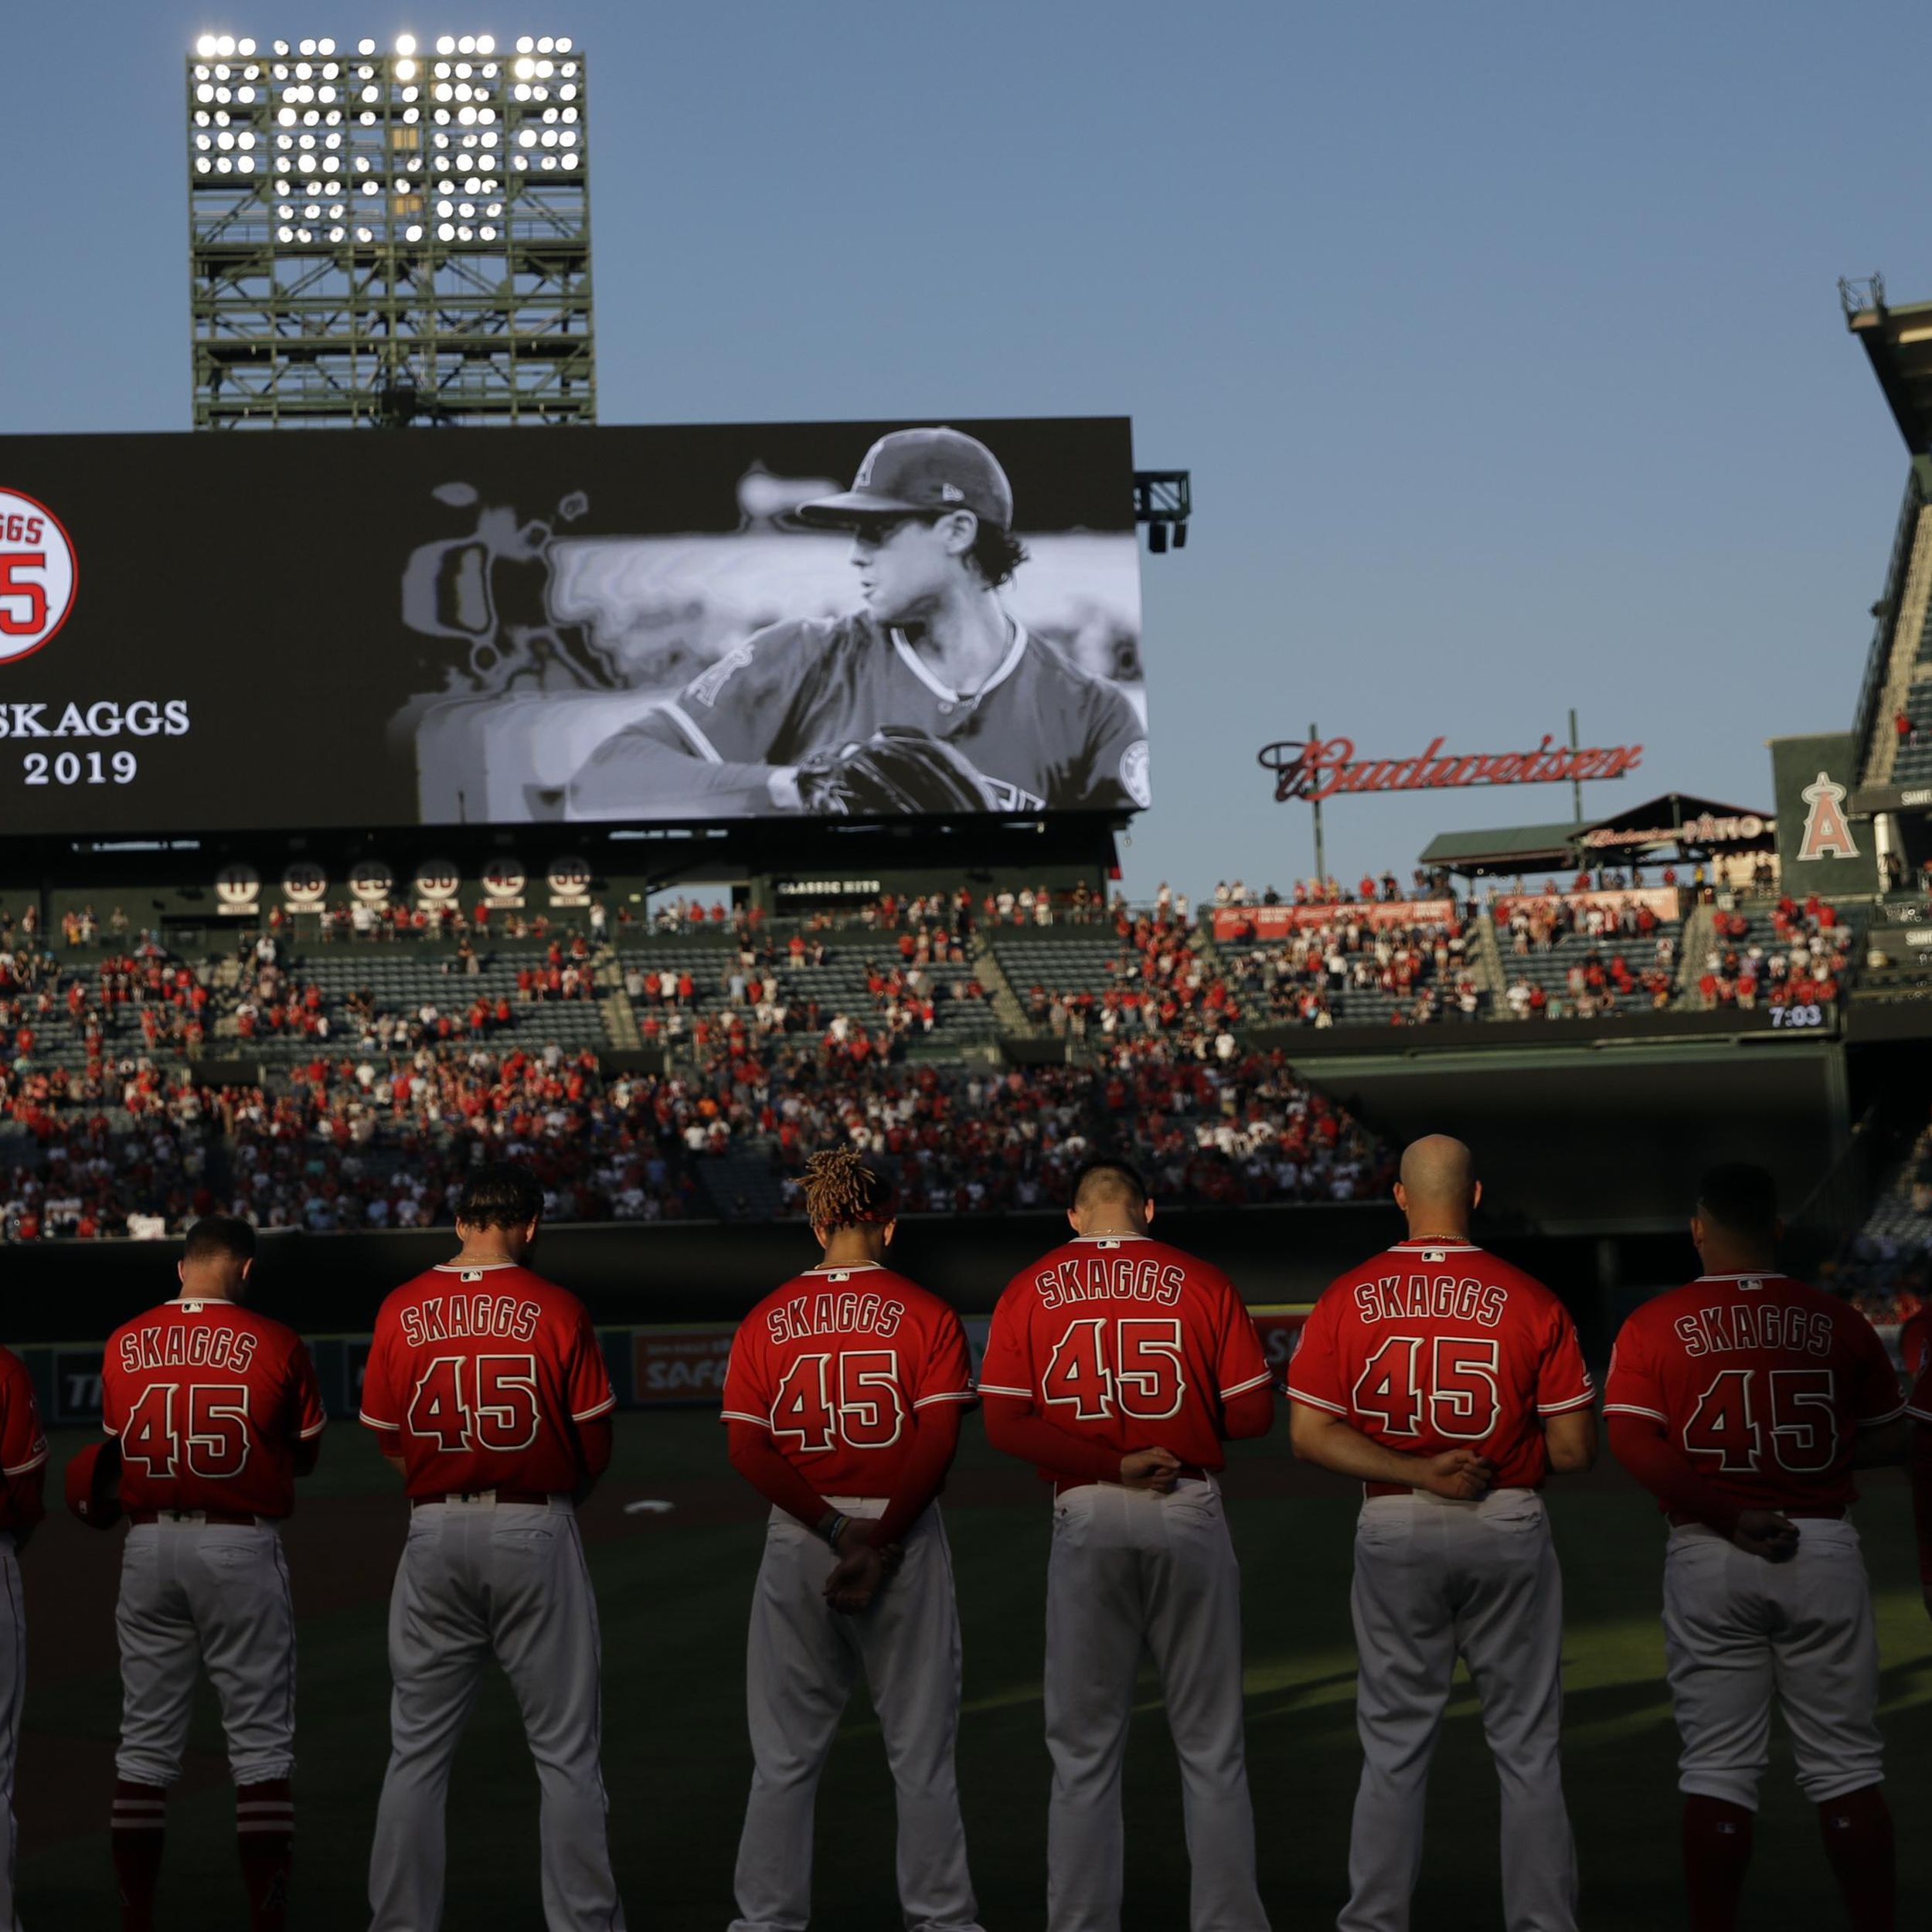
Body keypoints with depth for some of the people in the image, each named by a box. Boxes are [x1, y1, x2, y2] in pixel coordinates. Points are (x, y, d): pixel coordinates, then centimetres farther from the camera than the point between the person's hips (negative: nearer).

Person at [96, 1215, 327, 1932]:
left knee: (145, 1742, 9)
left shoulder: (123, 1347, 4)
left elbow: (119, 1445, 13)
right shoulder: (275, 1344, -5)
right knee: (261, 1740, 2)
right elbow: (305, 1455, 5)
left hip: (147, 1546, 3)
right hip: (241, 1547, -3)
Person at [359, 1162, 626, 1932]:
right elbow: (594, 1445, -2)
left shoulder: (402, 1311, 0)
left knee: (418, 1751, 9)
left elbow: (388, 1440, 6)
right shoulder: (558, 1311, -6)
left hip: (434, 1534, 2)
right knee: (566, 1748, 5)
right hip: (537, 1534, -2)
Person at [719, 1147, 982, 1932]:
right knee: (922, 1749, 7)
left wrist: (835, 1534, -9)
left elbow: (747, 1449, -5)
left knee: (785, 1752, 8)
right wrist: (878, 1543, -15)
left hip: (798, 1540, 2)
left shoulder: (767, 1320, 4)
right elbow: (937, 1441, -13)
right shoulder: (926, 1314, -3)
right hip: (906, 1535, -2)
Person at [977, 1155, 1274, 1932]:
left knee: (1084, 1751, 7)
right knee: (1211, 1747, 7)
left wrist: (1110, 1466, -7)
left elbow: (1004, 1423, -6)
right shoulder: (1202, 1282, 0)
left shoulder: (1029, 1291, 3)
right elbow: (1252, 1410, -2)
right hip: (1191, 1513, 0)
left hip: (1086, 1519, 0)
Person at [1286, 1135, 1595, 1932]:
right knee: (1527, 1749, 7)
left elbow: (1309, 1433, -8)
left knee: (1394, 1747, 9)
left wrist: (1417, 1473, -10)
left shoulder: (1348, 1297, -3)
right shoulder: (1529, 1301, -7)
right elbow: (1574, 1448, -7)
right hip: (1509, 1534, -1)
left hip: (1394, 1532, 1)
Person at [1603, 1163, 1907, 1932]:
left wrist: (1732, 1518, -13)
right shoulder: (1837, 1322, 3)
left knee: (1717, 1768, 4)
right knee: (1847, 1766, 7)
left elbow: (1631, 1443, -13)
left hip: (1708, 1555, -1)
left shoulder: (1656, 1326, -1)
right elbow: (1890, 1439, 9)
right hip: (1824, 1549, 1)